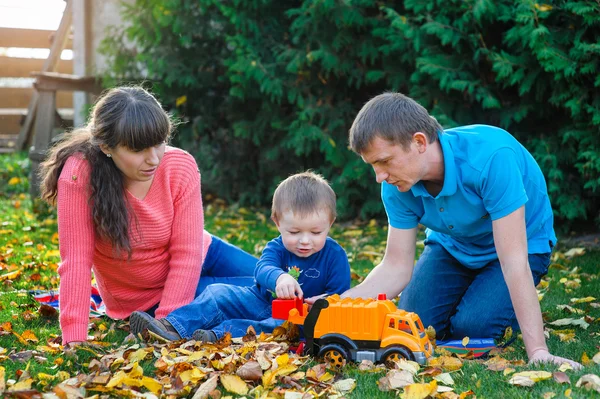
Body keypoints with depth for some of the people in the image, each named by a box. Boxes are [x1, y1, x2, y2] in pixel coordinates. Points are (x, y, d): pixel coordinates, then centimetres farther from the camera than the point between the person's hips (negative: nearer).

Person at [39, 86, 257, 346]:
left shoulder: (181, 166, -21)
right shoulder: (79, 176, -30)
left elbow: (187, 254, -21)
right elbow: (76, 261, -30)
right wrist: (75, 340, -34)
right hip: (146, 298, -4)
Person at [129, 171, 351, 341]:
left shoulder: (334, 255, -8)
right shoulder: (277, 247, -3)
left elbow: (340, 294, -7)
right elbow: (262, 268, -24)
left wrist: (323, 303, -32)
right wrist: (278, 277, -50)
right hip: (262, 302, 4)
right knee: (218, 294, -10)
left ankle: (218, 335, -51)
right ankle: (174, 328, -25)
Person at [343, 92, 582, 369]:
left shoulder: (491, 156, -39)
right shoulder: (396, 185, -21)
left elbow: (513, 261, -40)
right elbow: (396, 267, -16)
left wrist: (537, 351, -41)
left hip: (522, 244, -5)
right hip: (451, 245, 5)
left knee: (471, 328, -25)